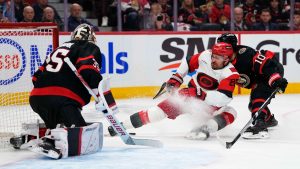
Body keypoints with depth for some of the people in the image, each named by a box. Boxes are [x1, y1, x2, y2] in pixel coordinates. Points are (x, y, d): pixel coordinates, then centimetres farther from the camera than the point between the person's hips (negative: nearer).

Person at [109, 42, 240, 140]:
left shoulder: (230, 74, -23)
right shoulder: (205, 56, -13)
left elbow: (222, 98, -34)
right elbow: (188, 63, 7)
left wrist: (199, 94, -39)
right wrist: (175, 79, 0)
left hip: (211, 103, -1)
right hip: (191, 94, 1)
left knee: (230, 114, -25)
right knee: (168, 106, -17)